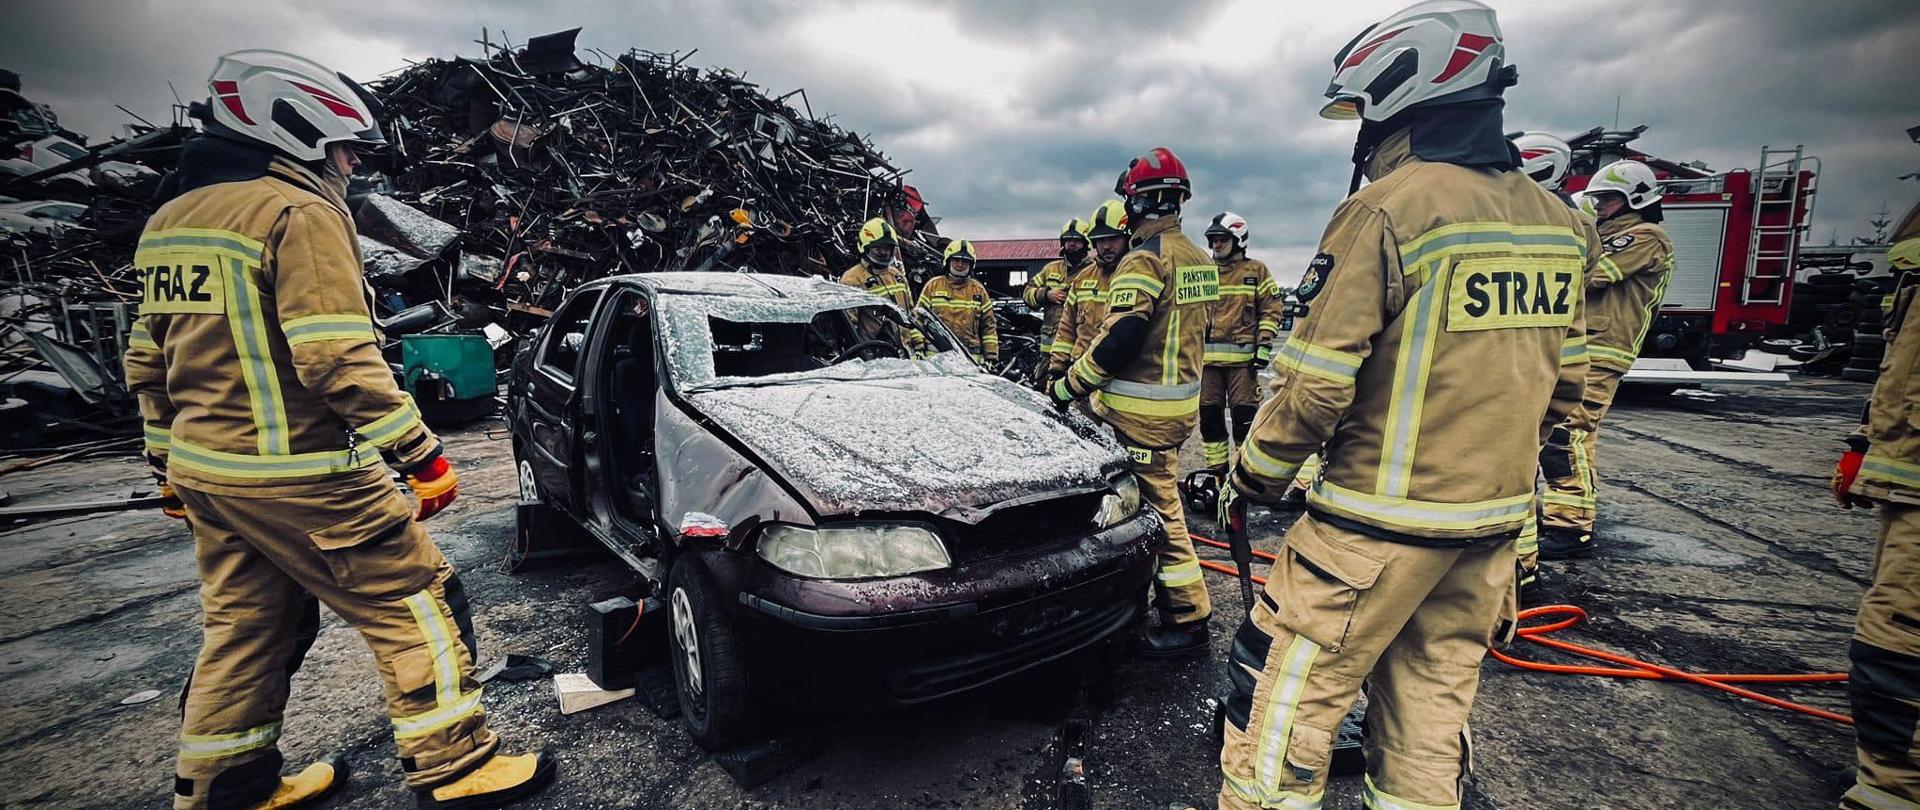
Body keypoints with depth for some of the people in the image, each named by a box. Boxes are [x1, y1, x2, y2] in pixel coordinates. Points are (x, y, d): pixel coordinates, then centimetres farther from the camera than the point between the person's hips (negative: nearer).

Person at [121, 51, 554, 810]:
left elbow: (147, 362, 18)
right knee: (418, 604, 0)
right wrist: (421, 453, -19)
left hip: (205, 470, 9)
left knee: (243, 627, 20)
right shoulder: (298, 212, -13)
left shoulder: (169, 220, 15)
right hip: (298, 473, -9)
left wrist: (171, 461, 25)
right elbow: (340, 358, -22)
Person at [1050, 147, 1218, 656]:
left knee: (1156, 507, -3)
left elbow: (1119, 337, -23)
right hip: (1180, 400, 10)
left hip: (1141, 411, -10)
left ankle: (1188, 620, 5)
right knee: (1161, 497, 20)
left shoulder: (1146, 258, -16)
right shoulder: (1198, 259, 14)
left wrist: (1069, 386, -16)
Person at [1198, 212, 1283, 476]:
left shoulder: (1256, 271, 5)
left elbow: (1272, 309, 3)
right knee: (1209, 417, 7)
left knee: (1244, 418, -5)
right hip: (1207, 357, 4)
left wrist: (1264, 346, -6)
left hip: (1243, 357, -4)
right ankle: (1216, 471, 18)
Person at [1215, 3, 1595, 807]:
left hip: (1381, 521, -8)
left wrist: (1251, 477, -4)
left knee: (1290, 691, 5)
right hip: (1495, 520, 8)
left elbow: (1314, 384, -18)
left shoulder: (1390, 208, -16)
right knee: (1432, 701, 18)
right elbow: (1565, 381, 15)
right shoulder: (1558, 224, 8)